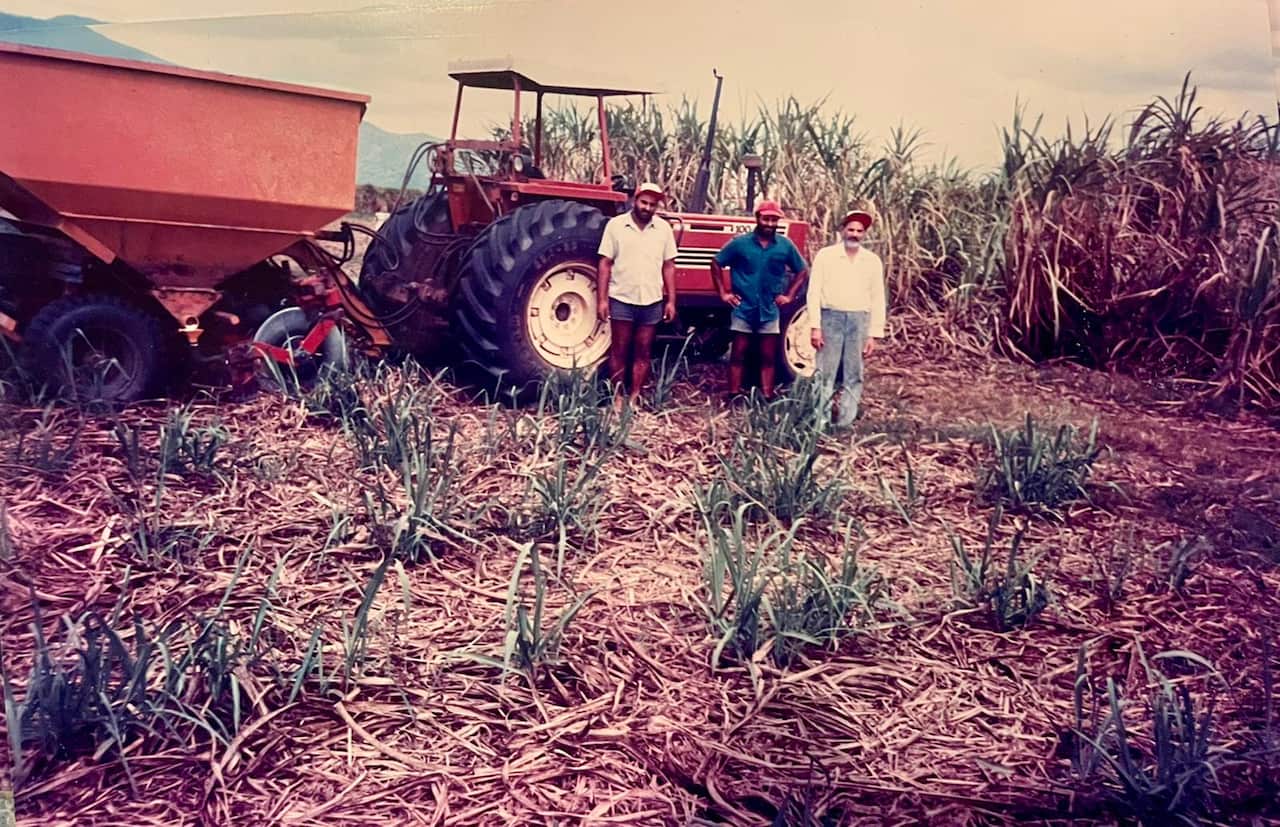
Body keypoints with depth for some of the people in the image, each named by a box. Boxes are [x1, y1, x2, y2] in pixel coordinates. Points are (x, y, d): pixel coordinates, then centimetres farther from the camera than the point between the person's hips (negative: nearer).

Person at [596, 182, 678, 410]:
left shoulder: (663, 228, 3)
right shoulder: (616, 225, -4)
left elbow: (668, 267, 6)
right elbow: (605, 264, -3)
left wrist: (671, 301, 2)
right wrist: (601, 299, -8)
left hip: (651, 301, 2)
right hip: (622, 299, -2)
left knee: (643, 353, 7)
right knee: (619, 352, 4)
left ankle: (634, 399, 15)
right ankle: (617, 397, 12)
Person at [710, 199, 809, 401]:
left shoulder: (785, 245, 0)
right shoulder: (740, 243, -4)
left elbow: (802, 271, 13)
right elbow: (716, 264, 5)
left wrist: (789, 295, 4)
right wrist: (723, 292, 0)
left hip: (770, 310, 2)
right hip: (743, 308, -2)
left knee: (768, 358, 5)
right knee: (738, 355, 3)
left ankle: (767, 398, 11)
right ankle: (734, 396, 8)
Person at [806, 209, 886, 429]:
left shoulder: (873, 261, 8)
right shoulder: (826, 255, 1)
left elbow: (877, 300, 9)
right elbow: (814, 292, -2)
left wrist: (873, 335, 3)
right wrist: (815, 326, -9)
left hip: (859, 321, 2)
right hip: (831, 318, -2)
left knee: (854, 376, 3)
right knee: (825, 373, -3)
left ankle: (845, 423, 8)